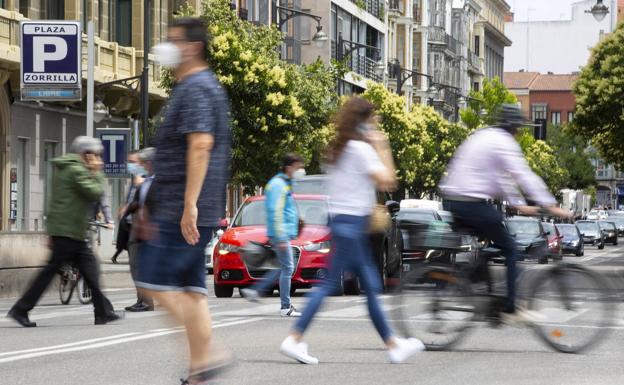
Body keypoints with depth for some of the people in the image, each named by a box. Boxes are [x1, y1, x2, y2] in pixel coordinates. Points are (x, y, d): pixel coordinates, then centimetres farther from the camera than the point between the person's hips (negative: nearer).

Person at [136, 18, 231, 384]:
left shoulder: (195, 89, -12)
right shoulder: (206, 86, 21)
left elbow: (200, 144, -24)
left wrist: (189, 204, -30)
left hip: (182, 210, -10)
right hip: (190, 211, 10)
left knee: (157, 283, -10)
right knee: (191, 288, 7)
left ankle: (206, 355, -13)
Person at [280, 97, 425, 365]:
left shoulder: (339, 149, 15)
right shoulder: (361, 149, -12)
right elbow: (387, 181, -14)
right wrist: (382, 149, -6)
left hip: (341, 220, 10)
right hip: (352, 222, -10)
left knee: (371, 286, 10)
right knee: (330, 283, -9)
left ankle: (393, 345, 13)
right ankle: (294, 339, -11)